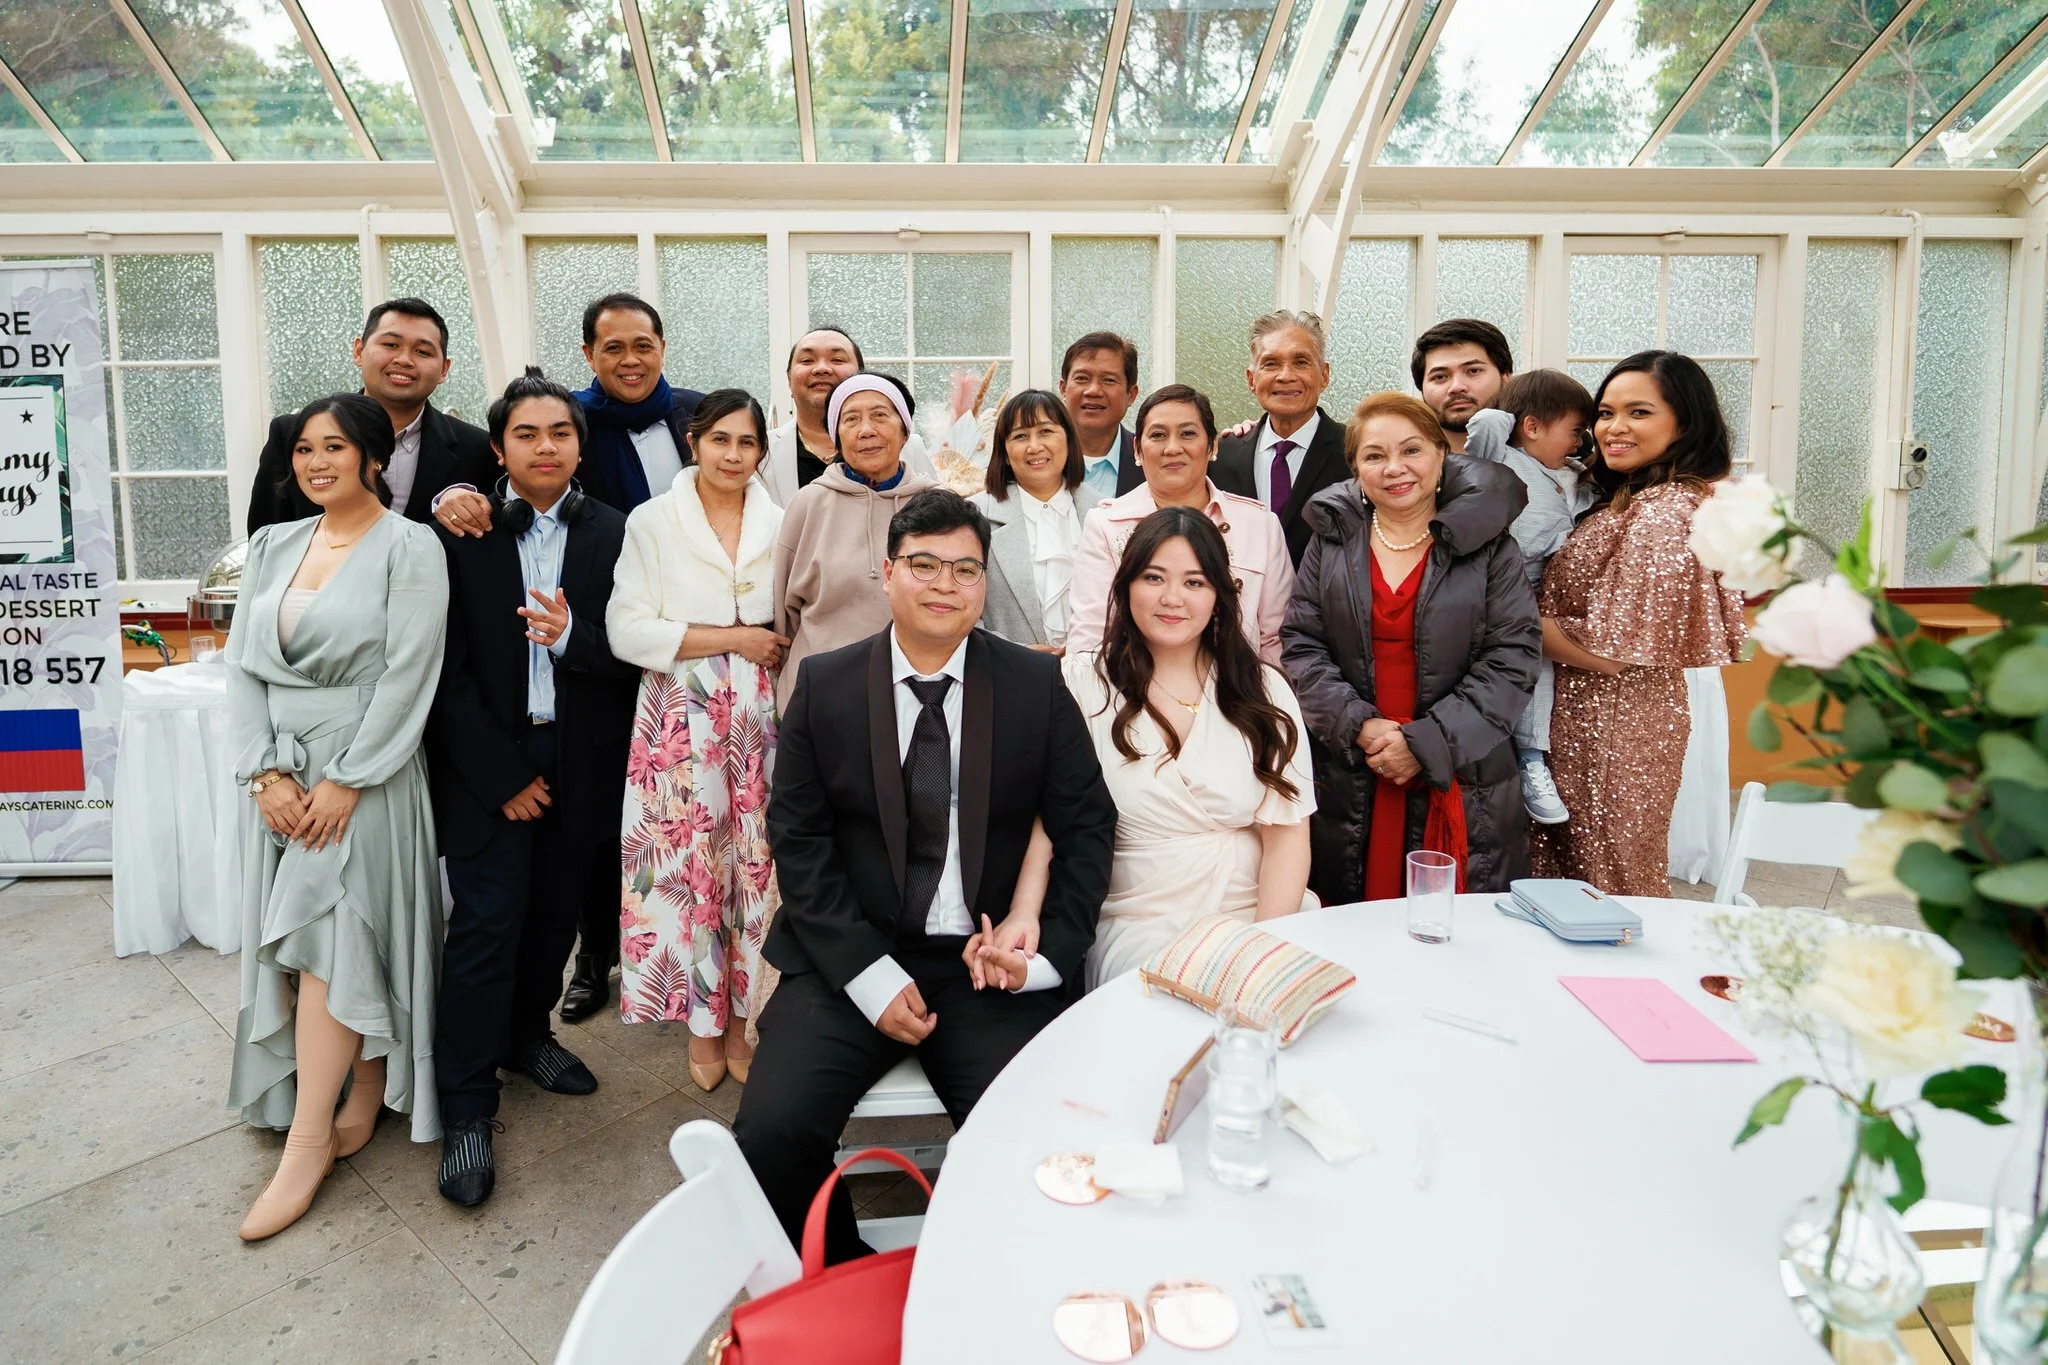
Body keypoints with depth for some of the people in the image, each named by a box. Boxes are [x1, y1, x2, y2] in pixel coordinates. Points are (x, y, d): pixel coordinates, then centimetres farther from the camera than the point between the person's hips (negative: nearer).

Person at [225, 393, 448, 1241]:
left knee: (327, 938, -7)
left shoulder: (409, 548, -7)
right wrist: (267, 772, -4)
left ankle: (309, 1140, 3)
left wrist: (345, 782, -15)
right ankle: (361, 1100, 24)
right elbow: (243, 666, 7)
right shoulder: (274, 545, 10)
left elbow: (408, 675, -13)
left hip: (364, 771, -6)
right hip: (281, 772, 6)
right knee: (296, 940, 9)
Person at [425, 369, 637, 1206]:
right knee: (487, 922, -4)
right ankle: (466, 1109, 8)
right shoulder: (462, 533, -2)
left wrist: (572, 636, -20)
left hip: (582, 761, 2)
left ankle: (526, 1035, 38)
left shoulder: (615, 535, 2)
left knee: (556, 912, 13)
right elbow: (449, 667, -5)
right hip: (487, 760, -2)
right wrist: (502, 775, -9)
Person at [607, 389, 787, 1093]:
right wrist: (735, 639, -11)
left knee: (755, 860, 4)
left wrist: (777, 648, -5)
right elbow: (629, 632, -8)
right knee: (689, 862, 1)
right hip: (682, 716, -2)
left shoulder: (781, 524, 7)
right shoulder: (652, 521, 1)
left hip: (761, 715, 2)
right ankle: (703, 1023, 18)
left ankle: (740, 1017, 20)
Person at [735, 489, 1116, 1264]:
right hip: (851, 959, 1)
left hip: (994, 966, 0)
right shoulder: (824, 684, 3)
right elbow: (798, 840, 1)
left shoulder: (1037, 685, 2)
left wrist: (1046, 952, -9)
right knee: (770, 1133, -18)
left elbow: (1087, 827, 4)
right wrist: (869, 975, -9)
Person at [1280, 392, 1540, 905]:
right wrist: (1359, 726, -10)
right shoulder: (1332, 540, 8)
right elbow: (1300, 645, 3)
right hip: (1349, 781, 2)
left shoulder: (1488, 543, 2)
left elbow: (1514, 656, -5)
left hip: (1460, 782, -1)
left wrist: (1427, 742, -12)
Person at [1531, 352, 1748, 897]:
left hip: (1617, 729, -9)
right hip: (1585, 722, 9)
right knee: (1574, 877, 19)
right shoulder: (1628, 501, 11)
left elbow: (1611, 651, -21)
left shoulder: (1665, 512, -19)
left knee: (1613, 894, 7)